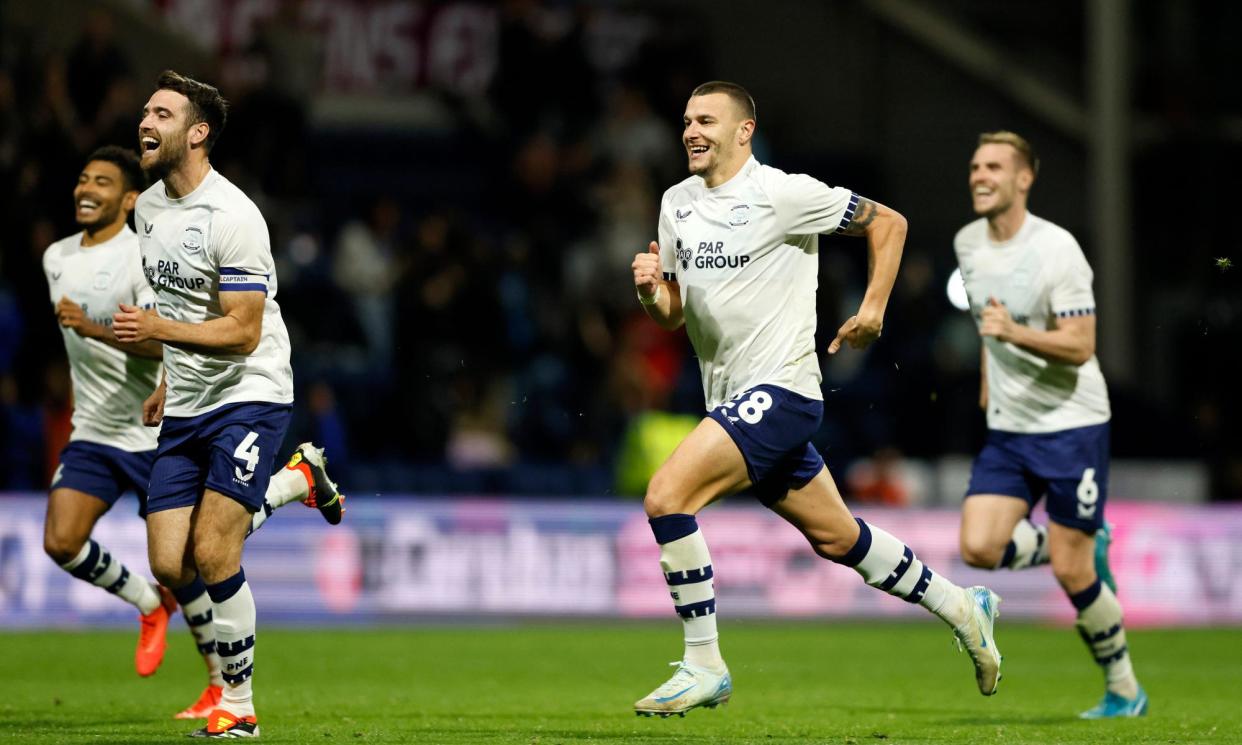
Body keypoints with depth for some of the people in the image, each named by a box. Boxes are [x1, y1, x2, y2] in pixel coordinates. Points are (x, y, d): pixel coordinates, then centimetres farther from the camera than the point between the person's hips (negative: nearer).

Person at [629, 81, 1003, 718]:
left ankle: (703, 665, -13)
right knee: (835, 537, 16)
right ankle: (961, 607, 34)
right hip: (732, 398, 8)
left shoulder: (783, 194, -10)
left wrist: (873, 308, -7)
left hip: (779, 389, -8)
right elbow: (674, 313, 15)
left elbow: (887, 223, 0)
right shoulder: (676, 203, 11)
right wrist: (650, 289, -7)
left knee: (666, 495, -21)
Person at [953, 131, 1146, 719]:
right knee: (979, 548, -12)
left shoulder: (1057, 250, -16)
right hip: (1006, 428, 6)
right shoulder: (968, 244, 5)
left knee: (1069, 570, -6)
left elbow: (1079, 346, -20)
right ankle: (1088, 549, 15)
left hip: (1071, 424, -6)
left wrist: (1015, 333, -33)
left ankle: (1124, 690, 13)